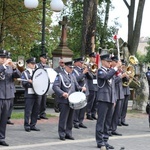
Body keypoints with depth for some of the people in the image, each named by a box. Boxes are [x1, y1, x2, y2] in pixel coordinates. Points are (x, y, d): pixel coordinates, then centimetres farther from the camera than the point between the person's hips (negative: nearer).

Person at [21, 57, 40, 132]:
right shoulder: (25, 73, 3)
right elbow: (24, 84, -6)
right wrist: (30, 82, -21)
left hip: (36, 94, 5)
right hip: (29, 95, -5)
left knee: (36, 111, 6)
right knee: (28, 111, -4)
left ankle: (33, 125, 14)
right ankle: (27, 126, 3)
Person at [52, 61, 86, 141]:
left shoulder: (72, 76, 18)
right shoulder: (60, 76, -4)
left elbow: (76, 85, 19)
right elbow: (55, 86, -13)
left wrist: (81, 88, -3)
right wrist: (62, 93, -27)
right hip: (64, 101, -7)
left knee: (70, 118, 11)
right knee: (63, 118, -4)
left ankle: (68, 133, 19)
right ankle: (62, 134, 5)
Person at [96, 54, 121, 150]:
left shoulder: (111, 71, 20)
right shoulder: (100, 71, -4)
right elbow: (107, 76, -27)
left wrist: (114, 100, 18)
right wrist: (116, 67, -24)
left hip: (111, 100, 8)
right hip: (103, 99, -8)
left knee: (108, 122, 9)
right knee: (101, 121, -5)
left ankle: (105, 141, 15)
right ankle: (100, 142, -3)